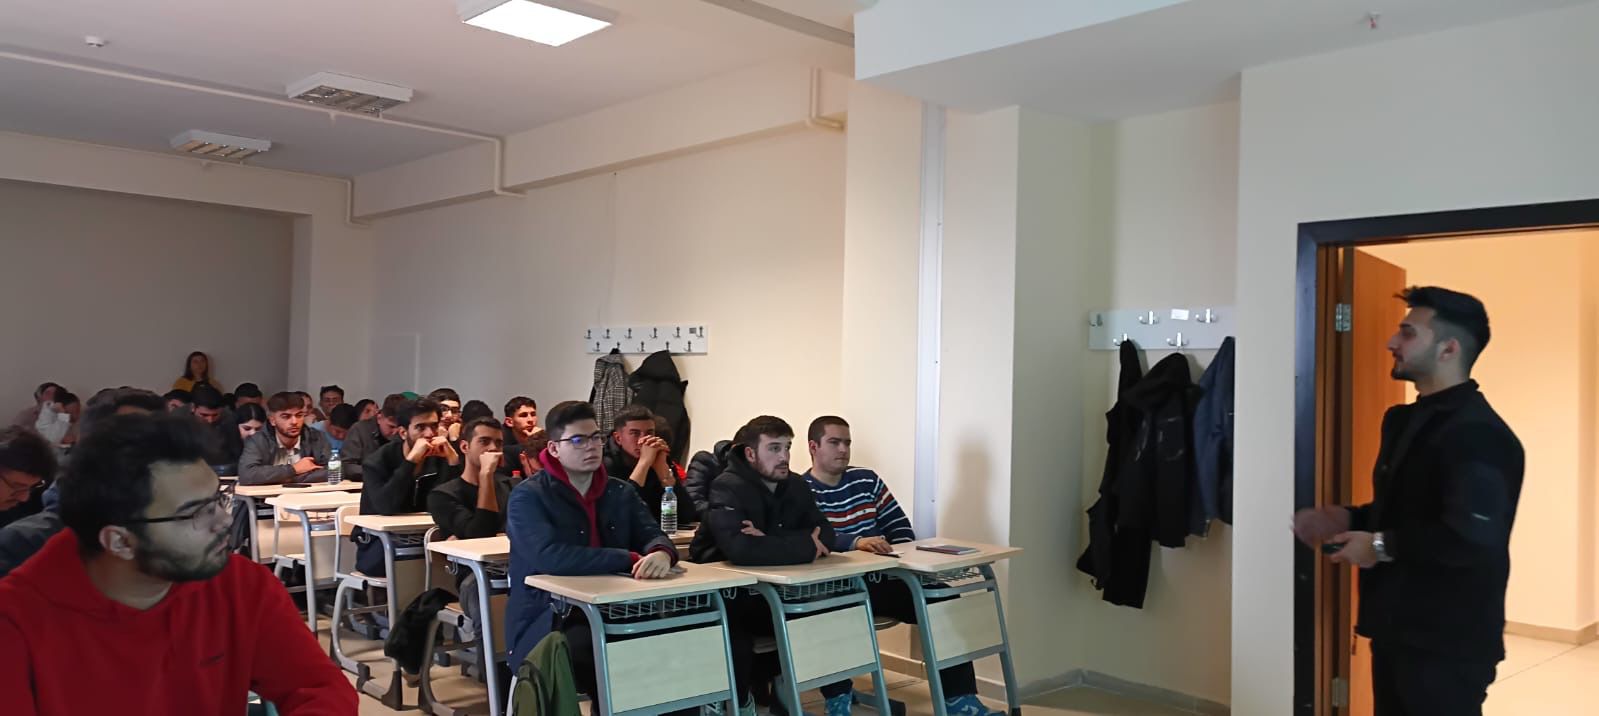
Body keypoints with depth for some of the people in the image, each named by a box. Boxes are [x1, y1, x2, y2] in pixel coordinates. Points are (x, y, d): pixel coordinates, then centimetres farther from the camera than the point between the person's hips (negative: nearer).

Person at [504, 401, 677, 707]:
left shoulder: (621, 493, 13)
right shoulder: (528, 497, -7)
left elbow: (651, 534, 3)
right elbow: (550, 557, -22)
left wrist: (661, 553, -25)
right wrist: (630, 560, -23)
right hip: (546, 622, -5)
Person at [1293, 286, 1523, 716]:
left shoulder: (1478, 433, -21)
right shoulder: (1405, 420, 11)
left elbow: (1473, 538, -33)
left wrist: (1382, 546, -21)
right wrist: (1348, 520, 5)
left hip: (1447, 643, -9)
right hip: (1398, 631, 9)